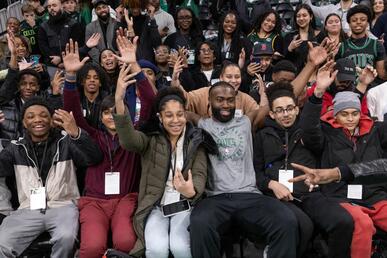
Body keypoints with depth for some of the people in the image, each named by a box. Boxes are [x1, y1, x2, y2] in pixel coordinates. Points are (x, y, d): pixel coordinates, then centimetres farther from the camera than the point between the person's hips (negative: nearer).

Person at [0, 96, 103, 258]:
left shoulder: (66, 141, 4)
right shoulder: (16, 148, 13)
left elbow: (95, 158, -11)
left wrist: (76, 133, -30)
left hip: (63, 206, -1)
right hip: (28, 209, 2)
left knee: (66, 237, -31)